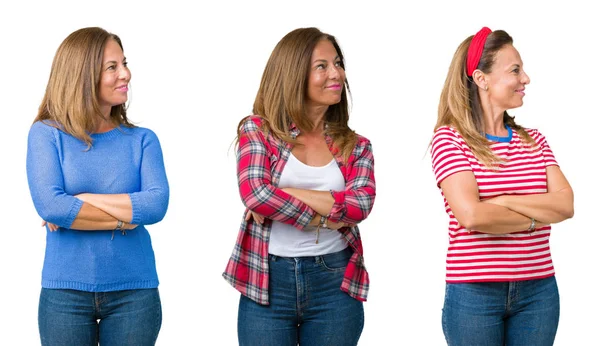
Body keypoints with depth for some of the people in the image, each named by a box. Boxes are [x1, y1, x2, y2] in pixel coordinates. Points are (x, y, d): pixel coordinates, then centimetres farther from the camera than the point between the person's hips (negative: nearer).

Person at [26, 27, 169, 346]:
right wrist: (125, 218, -9)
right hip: (64, 292, -1)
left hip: (135, 291, 2)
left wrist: (80, 202, -13)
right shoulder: (46, 134, -1)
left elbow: (157, 205, -10)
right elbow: (49, 206, -14)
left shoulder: (142, 139, 4)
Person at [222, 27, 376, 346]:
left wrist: (280, 197, -15)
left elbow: (361, 204, -11)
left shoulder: (355, 146, 7)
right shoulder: (258, 130, 0)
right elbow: (254, 194, -16)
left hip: (335, 283, 2)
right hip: (268, 281, -2)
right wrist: (323, 218, -11)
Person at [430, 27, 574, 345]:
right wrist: (536, 217, -7)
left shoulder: (534, 141, 10)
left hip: (538, 291, 4)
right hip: (474, 293, -4)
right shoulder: (450, 139, -6)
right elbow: (471, 215, -19)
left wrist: (504, 201, -14)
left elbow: (565, 205, -4)